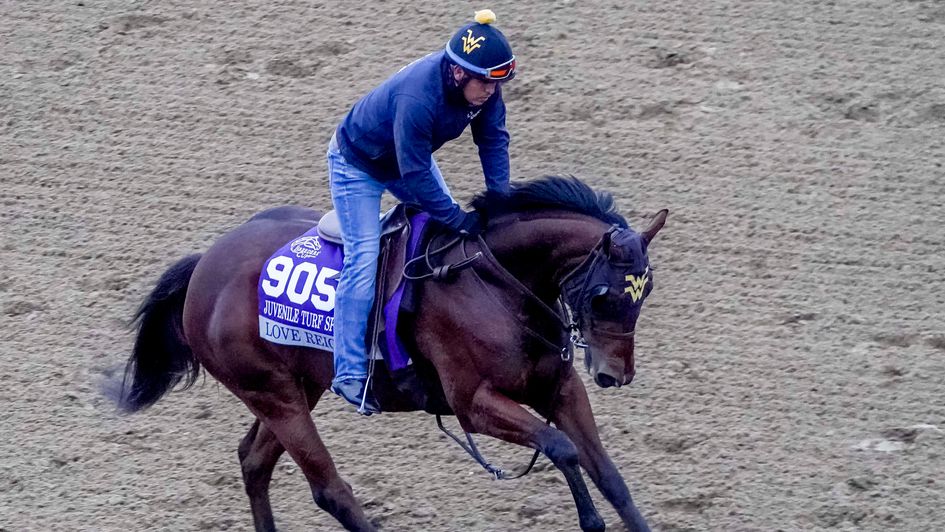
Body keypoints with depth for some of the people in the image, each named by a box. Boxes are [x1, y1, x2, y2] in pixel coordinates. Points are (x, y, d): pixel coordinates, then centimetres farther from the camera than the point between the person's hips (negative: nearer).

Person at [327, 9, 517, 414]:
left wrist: (500, 199, -19)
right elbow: (415, 175, -37)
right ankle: (350, 373, -16)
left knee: (452, 230, 7)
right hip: (357, 164, -8)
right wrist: (460, 220, -33)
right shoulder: (417, 98, -43)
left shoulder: (482, 85, -21)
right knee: (364, 259, -16)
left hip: (411, 155, 8)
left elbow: (493, 140, -9)